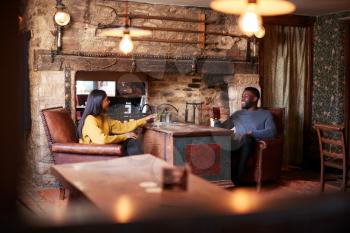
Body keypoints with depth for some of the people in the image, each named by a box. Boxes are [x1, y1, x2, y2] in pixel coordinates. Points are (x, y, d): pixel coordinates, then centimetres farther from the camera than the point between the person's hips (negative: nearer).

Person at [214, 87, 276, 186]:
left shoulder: (265, 114, 15)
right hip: (235, 145, 3)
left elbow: (271, 132, -4)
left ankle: (237, 180, -35)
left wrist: (251, 133, -17)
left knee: (247, 138, -40)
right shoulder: (237, 114, 28)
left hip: (249, 146, -2)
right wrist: (216, 119, 4)